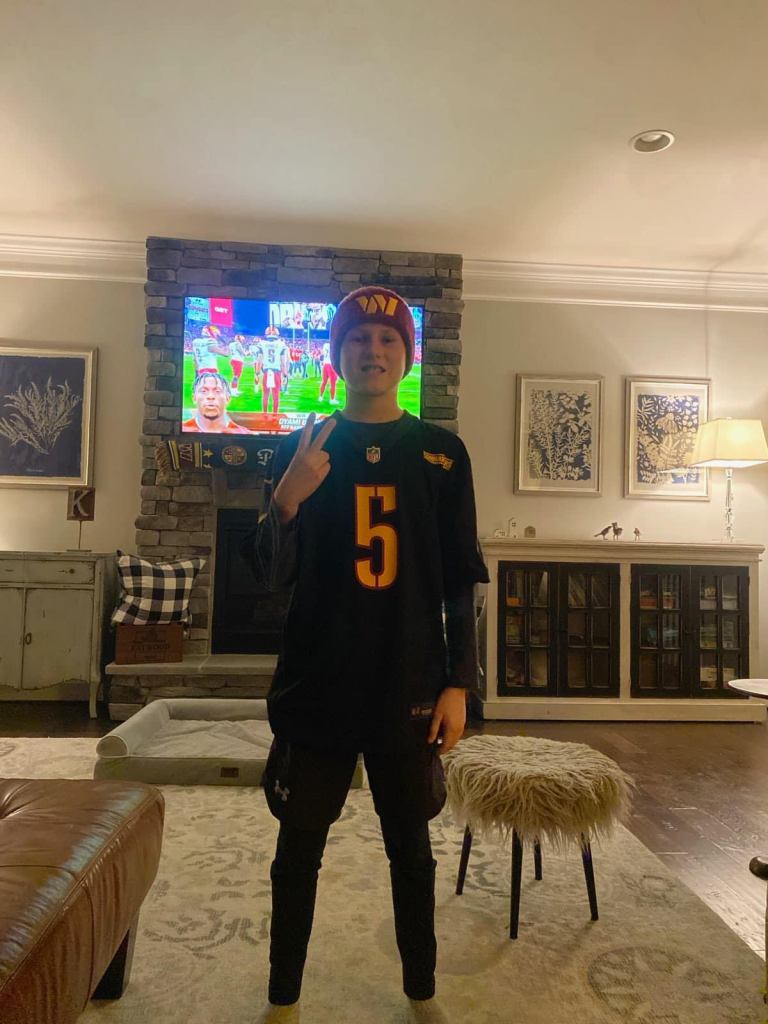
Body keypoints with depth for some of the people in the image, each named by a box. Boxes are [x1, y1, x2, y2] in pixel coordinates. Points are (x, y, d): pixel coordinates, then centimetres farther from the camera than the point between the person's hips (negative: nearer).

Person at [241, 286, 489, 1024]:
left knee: (411, 847, 17)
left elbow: (459, 583, 3)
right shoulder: (300, 448, 1)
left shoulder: (443, 453, 2)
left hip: (410, 687, 1)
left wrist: (458, 683, -2)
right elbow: (270, 576, -4)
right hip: (315, 687, 0)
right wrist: (287, 500, -22)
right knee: (299, 848, 13)